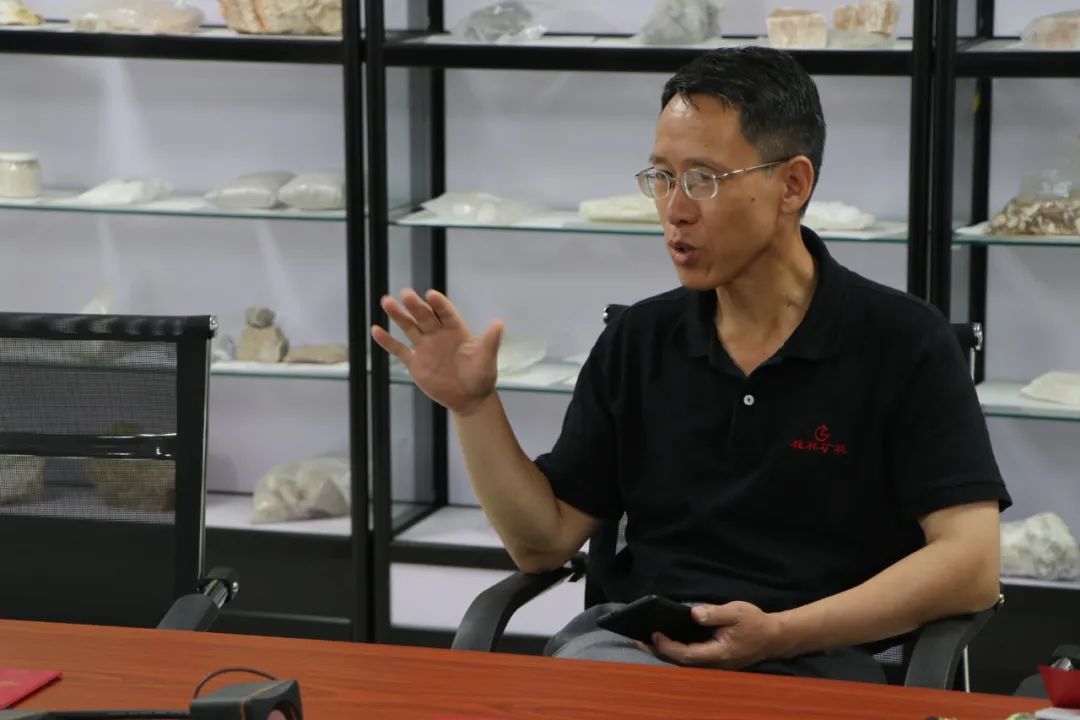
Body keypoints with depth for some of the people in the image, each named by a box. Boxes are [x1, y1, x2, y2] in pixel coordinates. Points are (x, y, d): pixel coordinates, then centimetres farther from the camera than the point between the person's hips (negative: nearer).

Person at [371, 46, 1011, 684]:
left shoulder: (905, 343, -1)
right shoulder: (637, 340, 13)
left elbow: (971, 565, -9)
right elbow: (544, 540, 16)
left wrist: (780, 634, -18)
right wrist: (474, 406, 1)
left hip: (811, 664, -3)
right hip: (629, 643, 3)